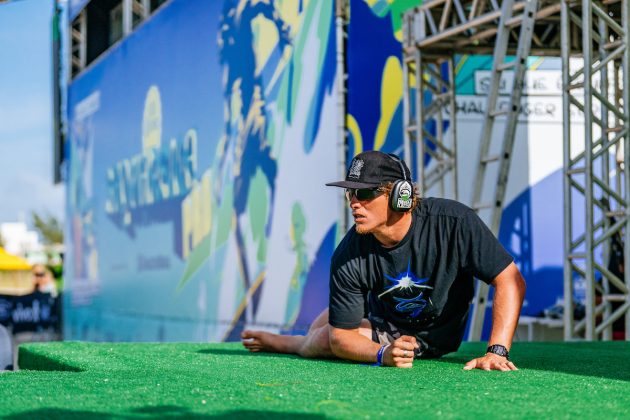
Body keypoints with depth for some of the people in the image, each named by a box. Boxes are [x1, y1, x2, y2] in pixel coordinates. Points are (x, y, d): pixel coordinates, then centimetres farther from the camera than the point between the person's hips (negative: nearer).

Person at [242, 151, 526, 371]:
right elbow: (341, 336, -19)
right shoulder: (348, 257, -27)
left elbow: (510, 280, -30)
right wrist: (382, 355, -39)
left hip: (430, 337, -2)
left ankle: (282, 342, 23)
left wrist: (497, 351, -39)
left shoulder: (454, 222, -35)